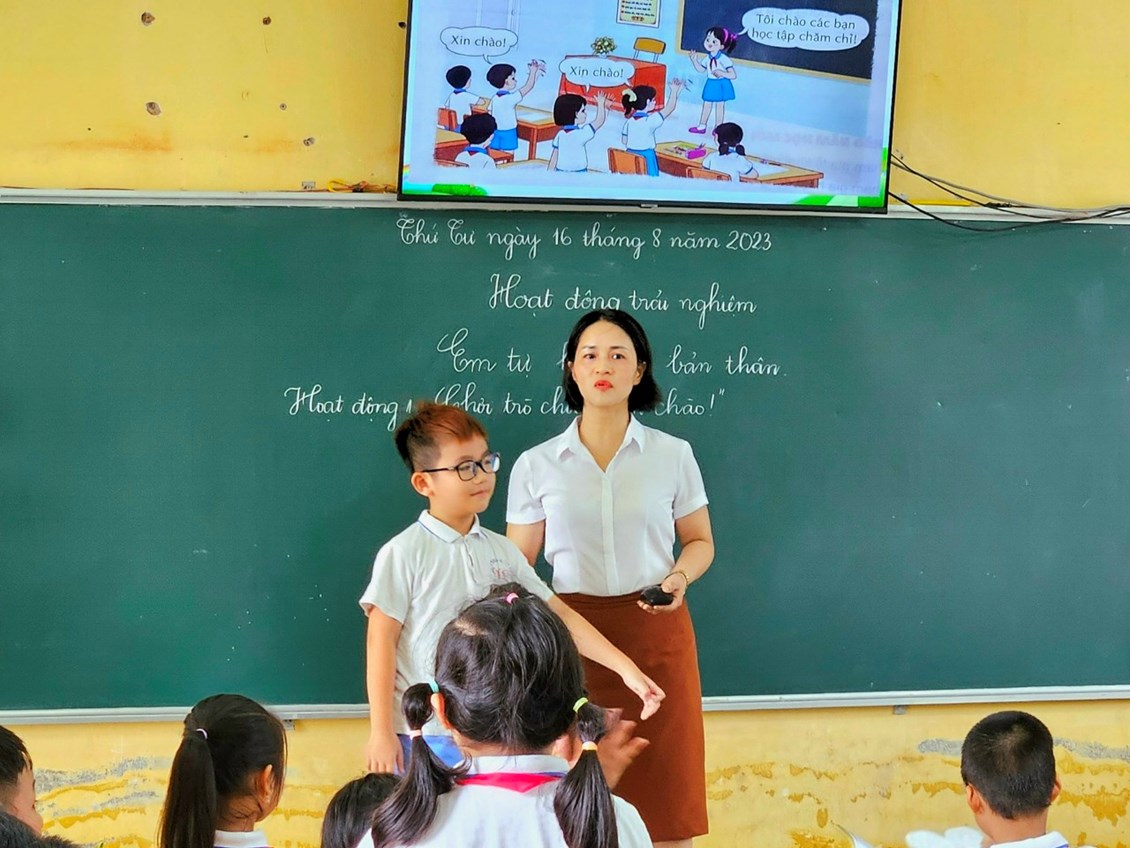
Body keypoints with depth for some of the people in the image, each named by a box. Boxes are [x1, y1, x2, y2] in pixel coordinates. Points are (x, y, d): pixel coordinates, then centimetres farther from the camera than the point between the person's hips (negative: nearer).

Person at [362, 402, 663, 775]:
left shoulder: (501, 551, 9)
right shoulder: (403, 554, -7)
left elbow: (558, 615, 11)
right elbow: (381, 641, -7)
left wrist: (625, 668, 4)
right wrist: (381, 732, -9)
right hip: (425, 740, -5)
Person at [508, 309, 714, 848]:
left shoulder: (672, 455, 4)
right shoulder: (535, 465, 4)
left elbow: (700, 541, 13)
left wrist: (680, 575, -9)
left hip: (656, 634, 0)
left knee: (665, 795, 0)